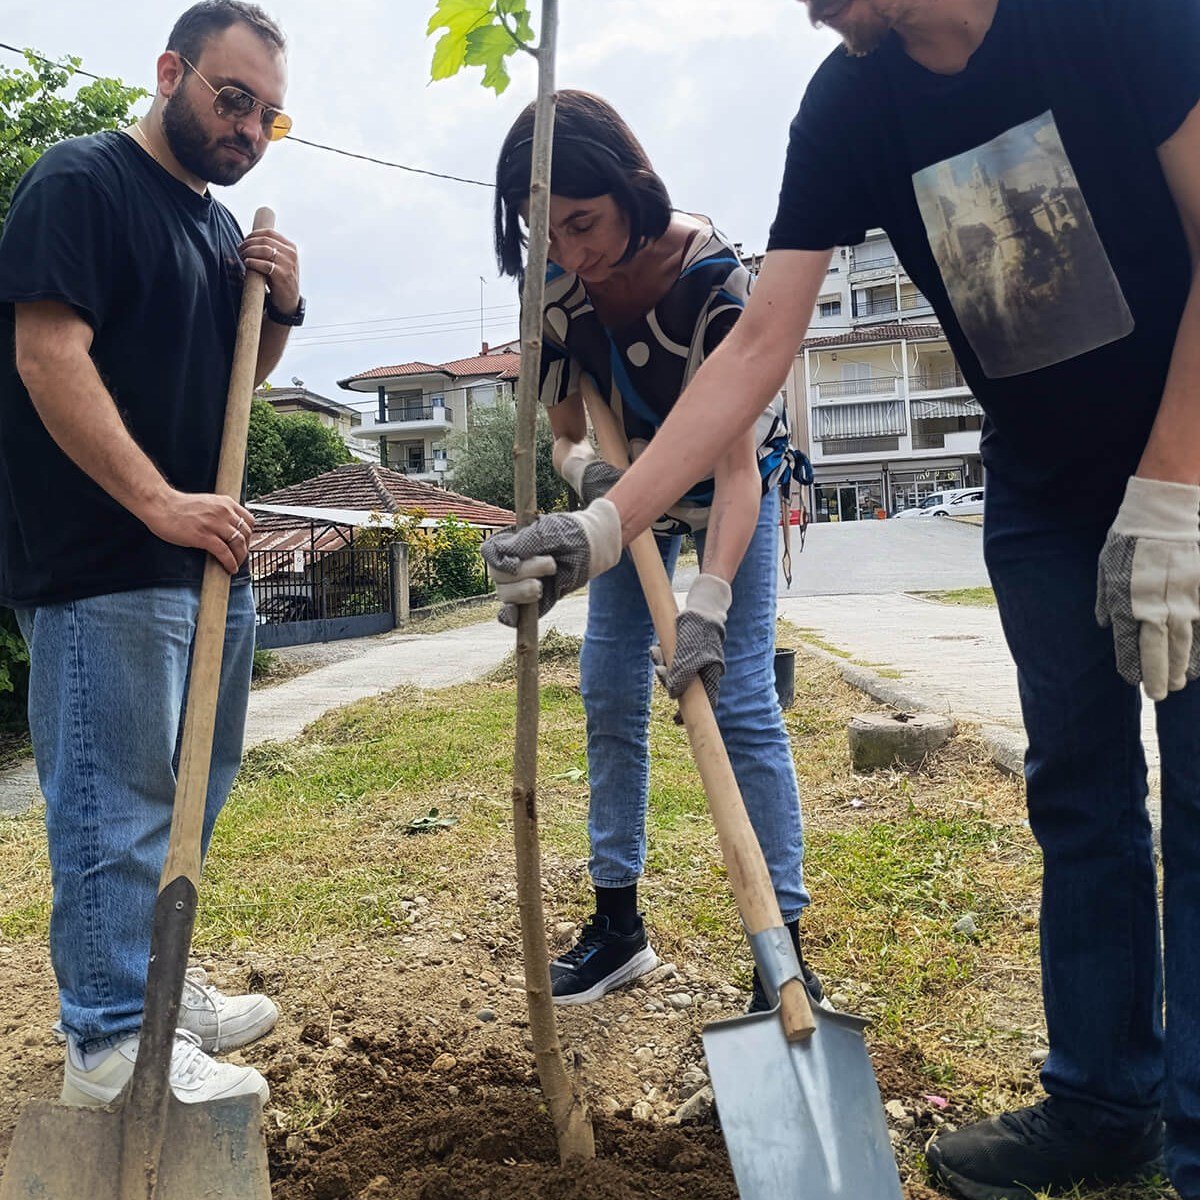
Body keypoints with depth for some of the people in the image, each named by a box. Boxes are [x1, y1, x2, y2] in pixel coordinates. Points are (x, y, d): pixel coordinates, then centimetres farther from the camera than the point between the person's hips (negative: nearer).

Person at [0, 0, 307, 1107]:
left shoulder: (217, 222, 19)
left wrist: (281, 309, 3)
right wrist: (160, 502, -23)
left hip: (210, 555, 9)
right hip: (103, 564, -9)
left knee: (192, 792, 17)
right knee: (117, 804, -3)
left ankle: (157, 982, 33)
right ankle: (111, 1039, 10)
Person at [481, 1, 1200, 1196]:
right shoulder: (848, 105, -6)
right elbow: (759, 344, -10)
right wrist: (604, 523, -18)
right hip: (1044, 485, 4)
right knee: (1080, 792, 8)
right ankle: (1101, 1103, 22)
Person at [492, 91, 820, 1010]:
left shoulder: (712, 277, -33)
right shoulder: (554, 287, -19)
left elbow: (736, 463, -35)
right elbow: (562, 432, -10)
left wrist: (707, 606, -46)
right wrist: (581, 468, -35)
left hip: (731, 481, -5)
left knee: (741, 701, -13)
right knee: (610, 693, 2)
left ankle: (784, 939, -3)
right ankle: (618, 923, 14)